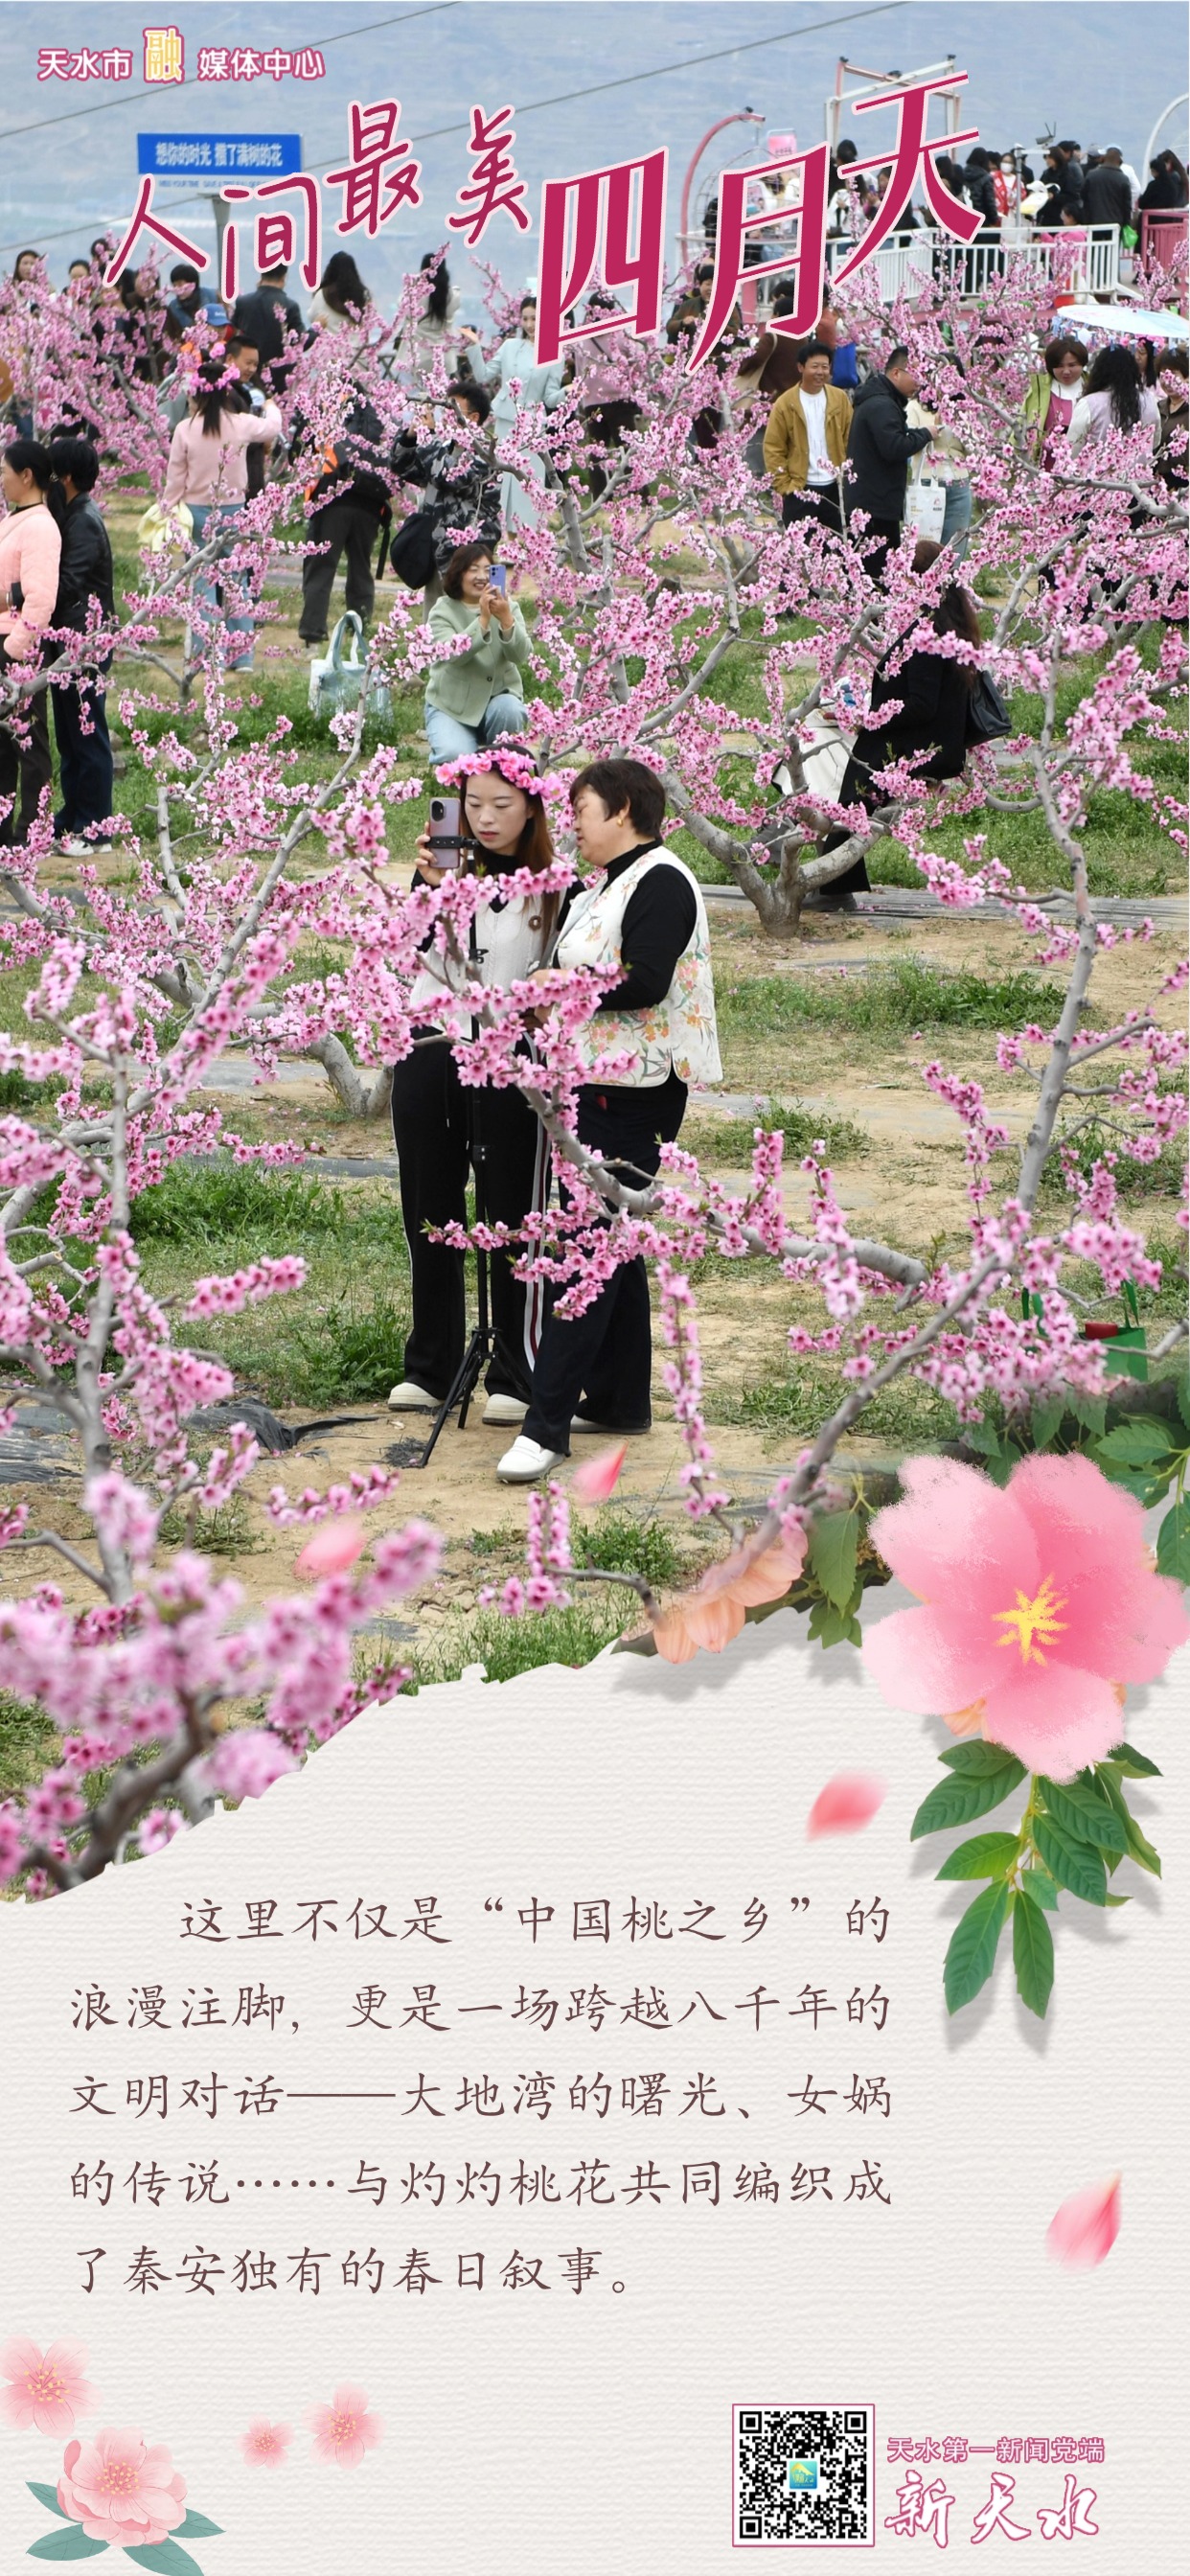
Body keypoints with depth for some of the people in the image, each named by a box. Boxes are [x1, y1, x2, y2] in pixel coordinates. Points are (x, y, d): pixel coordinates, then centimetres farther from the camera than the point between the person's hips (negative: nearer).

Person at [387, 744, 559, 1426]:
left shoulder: (552, 883, -3)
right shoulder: (447, 867, 3)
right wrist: (431, 888, -24)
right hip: (430, 1054, 3)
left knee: (514, 1221, 2)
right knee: (429, 1216, 11)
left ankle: (516, 1376, 12)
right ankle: (431, 1369, 24)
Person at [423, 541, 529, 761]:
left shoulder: (507, 607, 2)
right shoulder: (442, 612, -5)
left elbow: (520, 655, -14)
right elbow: (452, 652, -24)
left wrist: (506, 619, -32)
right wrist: (483, 620, -36)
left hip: (498, 695, 2)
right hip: (451, 704, -2)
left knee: (509, 710, -32)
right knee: (456, 756, -27)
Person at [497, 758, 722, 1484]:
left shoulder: (661, 883, -13)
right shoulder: (603, 883, 18)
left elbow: (644, 983, -23)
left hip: (633, 1095, -10)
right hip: (593, 1084, 10)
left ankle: (547, 1424, -14)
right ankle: (621, 1399, 27)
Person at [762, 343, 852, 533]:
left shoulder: (840, 399, 2)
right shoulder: (785, 403, -6)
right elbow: (773, 449, -4)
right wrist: (785, 486, -9)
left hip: (835, 488, 3)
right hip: (800, 491, -3)